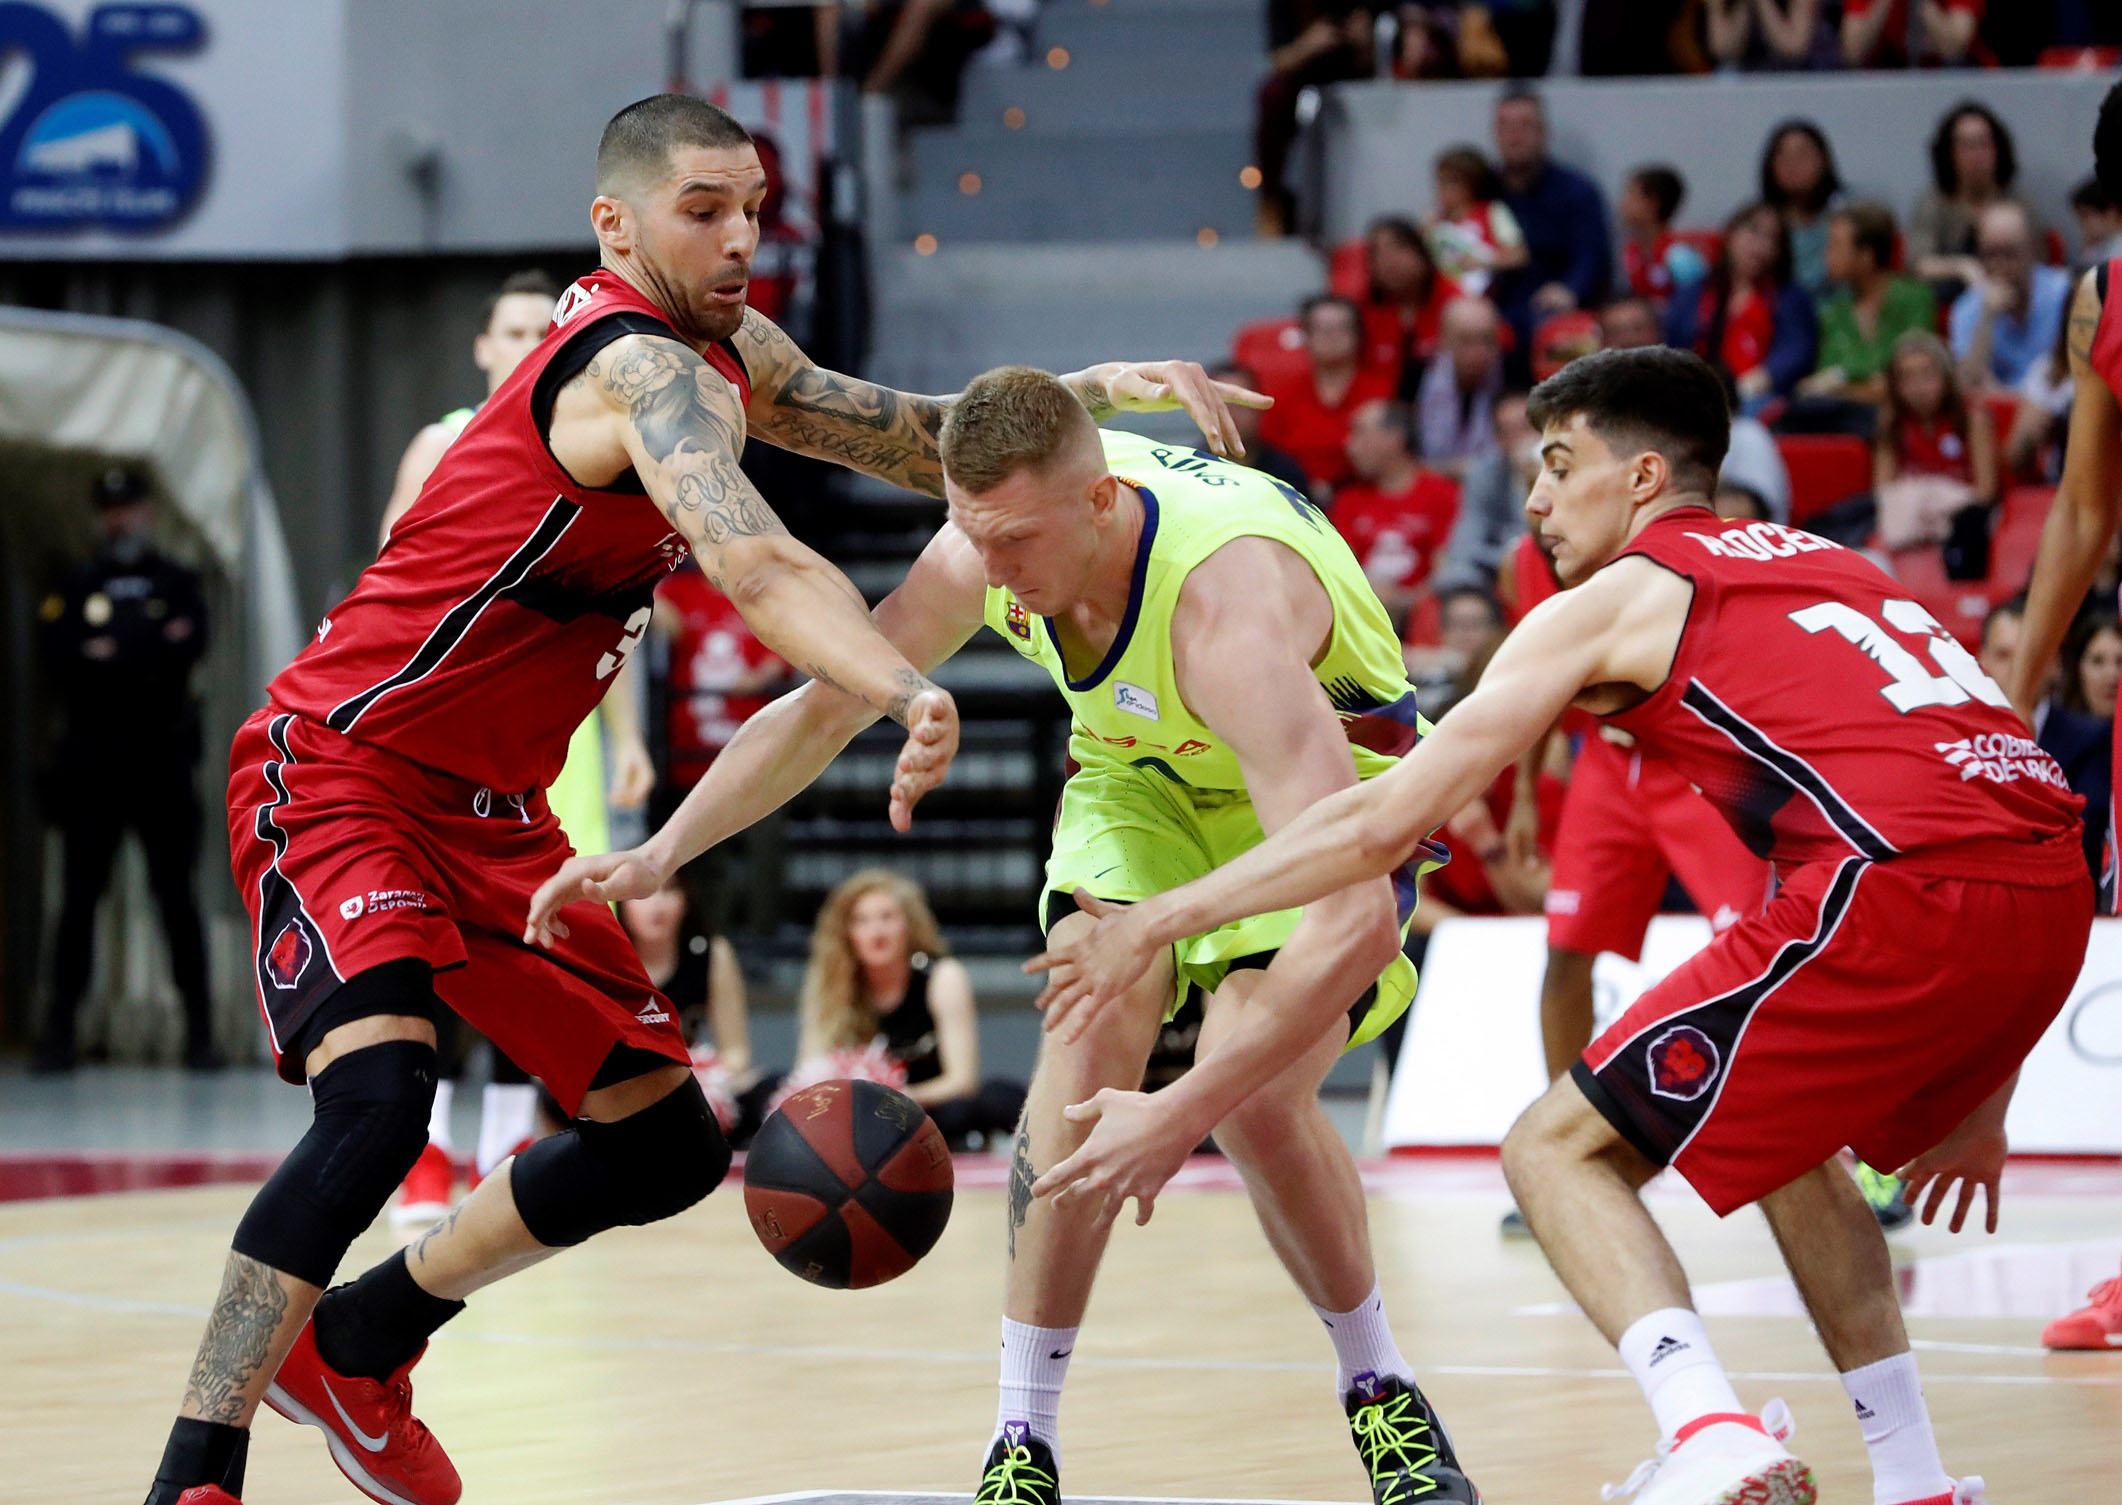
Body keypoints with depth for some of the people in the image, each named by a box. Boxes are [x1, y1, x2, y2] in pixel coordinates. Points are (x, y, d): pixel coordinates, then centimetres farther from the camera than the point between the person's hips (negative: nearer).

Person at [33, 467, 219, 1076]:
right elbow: (57, 666, -3)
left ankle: (200, 1032, 0)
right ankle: (59, 1032, 1)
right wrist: (151, 652, -10)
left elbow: (191, 647, -7)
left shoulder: (179, 585, 11)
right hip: (90, 762, 0)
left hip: (163, 760, 0)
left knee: (177, 898, -1)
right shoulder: (73, 588, 11)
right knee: (79, 898, -1)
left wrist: (108, 657, -14)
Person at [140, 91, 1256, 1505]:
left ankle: (360, 1342, 29)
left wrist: (1082, 393, 1)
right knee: (378, 1107, -31)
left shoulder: (725, 353, 6)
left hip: (490, 807, 10)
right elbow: (757, 563, -42)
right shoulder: (648, 370, -24)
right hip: (340, 768, -10)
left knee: (666, 1147, 10)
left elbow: (914, 442, 19)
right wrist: (912, 692, -59)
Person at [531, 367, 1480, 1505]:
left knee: (1255, 1099, -25)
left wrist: (1181, 1110, -54)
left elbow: (1354, 920, -50)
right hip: (1145, 771, 5)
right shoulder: (986, 553, -23)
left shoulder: (1226, 609, -43)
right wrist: (662, 852, -17)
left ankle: (1379, 1389, 4)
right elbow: (822, 709, -4)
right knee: (1093, 1030, -23)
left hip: (1327, 778, -5)